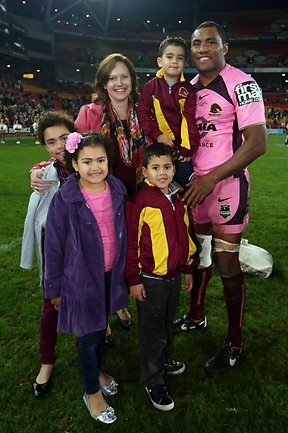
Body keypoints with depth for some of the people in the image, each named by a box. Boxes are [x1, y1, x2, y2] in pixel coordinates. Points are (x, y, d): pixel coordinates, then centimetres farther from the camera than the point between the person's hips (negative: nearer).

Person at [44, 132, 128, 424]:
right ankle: (92, 392, 35)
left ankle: (96, 371, 50)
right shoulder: (64, 200, -19)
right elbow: (53, 246, -11)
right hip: (82, 279, -4)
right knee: (88, 336, 12)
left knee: (101, 327, 23)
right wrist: (54, 287, -4)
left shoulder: (117, 191, -7)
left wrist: (125, 272, 12)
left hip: (110, 275, 4)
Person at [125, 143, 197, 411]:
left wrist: (188, 270, 17)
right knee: (152, 331, 9)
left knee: (167, 324, 24)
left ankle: (162, 360, 47)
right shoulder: (140, 201, -17)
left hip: (174, 276, 6)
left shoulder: (177, 200, 4)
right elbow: (131, 243, -15)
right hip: (150, 279, -6)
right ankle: (153, 381, 26)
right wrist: (134, 280, -13)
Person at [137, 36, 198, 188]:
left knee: (185, 184, 9)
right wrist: (157, 135, -15)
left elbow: (190, 119, -5)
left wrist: (188, 148, -10)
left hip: (181, 147, 1)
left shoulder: (188, 89, 1)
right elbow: (143, 114, -4)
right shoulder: (151, 86, 0)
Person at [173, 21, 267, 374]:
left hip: (227, 183, -6)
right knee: (198, 251, 14)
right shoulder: (190, 87, 12)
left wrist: (211, 178, -21)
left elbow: (257, 142, -17)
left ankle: (234, 343, 16)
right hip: (195, 182, 7)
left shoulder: (241, 84, -10)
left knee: (227, 265, -2)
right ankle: (196, 316, 34)